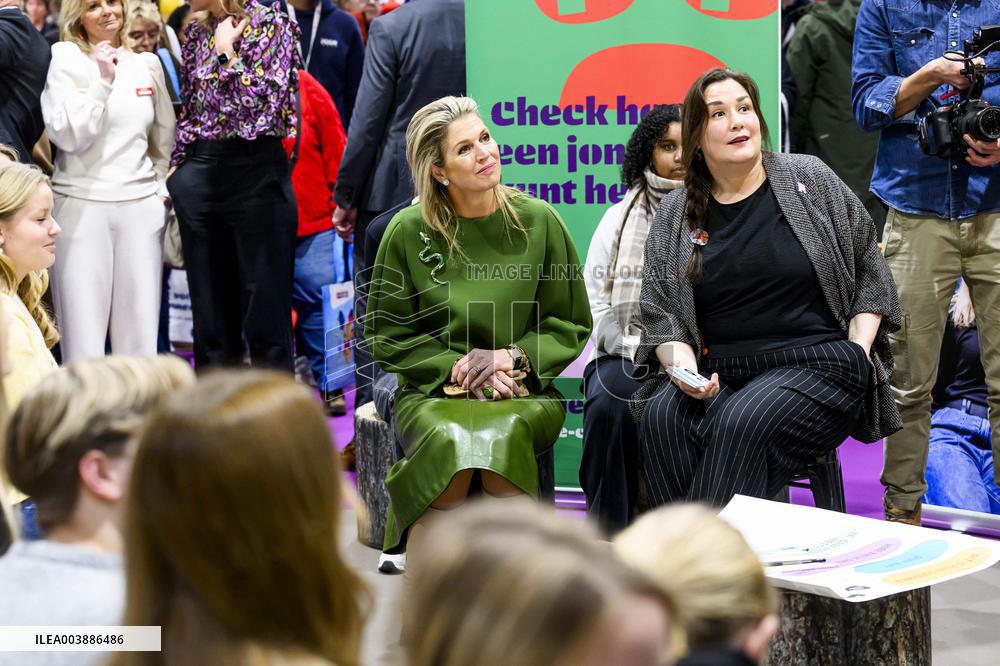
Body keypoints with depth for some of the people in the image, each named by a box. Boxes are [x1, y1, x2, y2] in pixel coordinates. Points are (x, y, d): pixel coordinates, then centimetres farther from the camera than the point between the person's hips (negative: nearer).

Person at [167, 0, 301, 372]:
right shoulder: (195, 32, 12)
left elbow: (264, 101, -15)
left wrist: (226, 50, -11)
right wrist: (178, 168, 12)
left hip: (257, 173, -6)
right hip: (199, 177, 6)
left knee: (265, 314, -3)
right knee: (211, 315, 9)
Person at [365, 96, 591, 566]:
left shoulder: (538, 221, 2)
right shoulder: (409, 232, -1)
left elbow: (571, 325, 7)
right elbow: (387, 336, 5)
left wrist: (512, 357, -10)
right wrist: (455, 367, -9)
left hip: (524, 393, 1)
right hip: (432, 392, 0)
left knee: (498, 435, -33)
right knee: (451, 440, -33)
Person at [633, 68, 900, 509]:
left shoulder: (809, 180, 7)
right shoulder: (674, 216, 11)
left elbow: (871, 274, 10)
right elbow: (660, 317, 7)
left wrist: (857, 355, -1)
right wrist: (683, 367, -13)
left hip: (815, 365, -2)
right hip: (717, 374, 2)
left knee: (743, 422, -33)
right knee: (662, 415, -30)